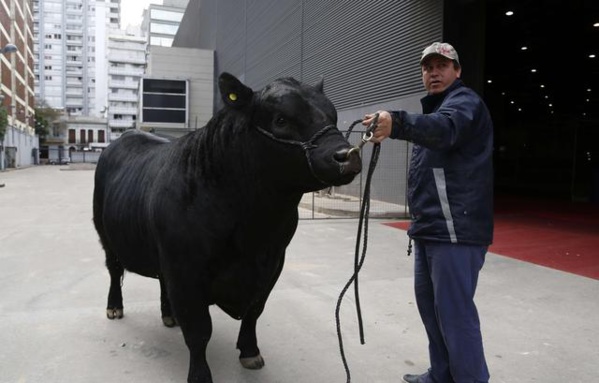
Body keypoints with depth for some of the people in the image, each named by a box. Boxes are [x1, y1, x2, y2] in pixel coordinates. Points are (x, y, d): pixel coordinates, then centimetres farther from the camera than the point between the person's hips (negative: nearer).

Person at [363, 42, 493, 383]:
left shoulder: (465, 101, -7)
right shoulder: (437, 106, 24)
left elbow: (444, 128, -32)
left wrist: (397, 123, -51)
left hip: (456, 229, -10)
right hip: (430, 228, 10)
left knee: (454, 310, -8)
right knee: (430, 304, 16)